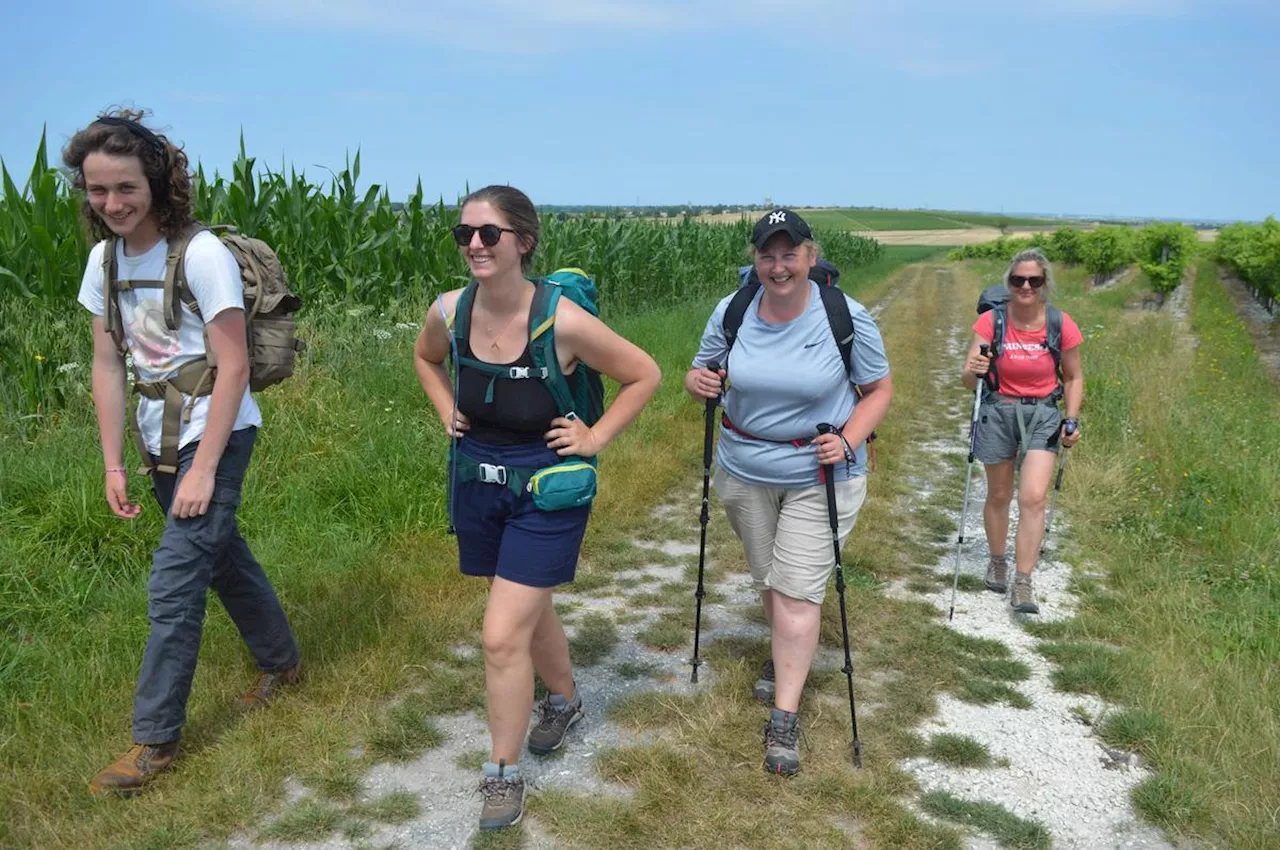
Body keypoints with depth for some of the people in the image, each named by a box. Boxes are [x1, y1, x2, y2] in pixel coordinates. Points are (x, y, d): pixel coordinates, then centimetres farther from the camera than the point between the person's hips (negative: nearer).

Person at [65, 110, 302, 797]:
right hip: (159, 436, 7)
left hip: (215, 432, -7)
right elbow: (107, 365, 4)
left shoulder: (201, 254, -19)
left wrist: (203, 468, -18)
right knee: (220, 552, 19)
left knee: (173, 585, -5)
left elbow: (233, 366, -19)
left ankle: (155, 738, 10)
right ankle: (281, 661, 41)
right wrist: (113, 464, 2)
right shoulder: (103, 259, 2)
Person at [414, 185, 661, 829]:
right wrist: (446, 413, 3)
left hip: (546, 492, -5)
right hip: (476, 484, 5)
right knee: (529, 609, 23)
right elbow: (424, 358, 16)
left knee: (503, 637, -7)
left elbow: (644, 374, -10)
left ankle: (503, 775, 15)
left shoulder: (563, 321, -24)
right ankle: (564, 701, 51)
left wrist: (595, 438, -12)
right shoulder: (450, 311, -10)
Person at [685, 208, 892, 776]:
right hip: (744, 471, 4)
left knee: (797, 591, -6)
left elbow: (880, 389, -5)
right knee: (768, 579, 19)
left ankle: (784, 719, 5)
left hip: (820, 475, -3)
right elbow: (703, 372, 6)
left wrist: (848, 441, -21)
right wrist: (697, 381, -19)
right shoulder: (731, 312, -8)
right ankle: (787, 657, 47)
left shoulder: (848, 319, -16)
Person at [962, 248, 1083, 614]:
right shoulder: (991, 321, -12)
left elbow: (1073, 378, 5)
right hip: (998, 411, 0)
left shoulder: (1061, 325, -10)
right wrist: (973, 371, -37)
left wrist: (1072, 420, -4)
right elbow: (969, 380, -14)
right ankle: (997, 561, 37)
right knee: (998, 496, 13)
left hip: (1042, 413, 0)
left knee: (1033, 497, -13)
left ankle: (1023, 584, -4)